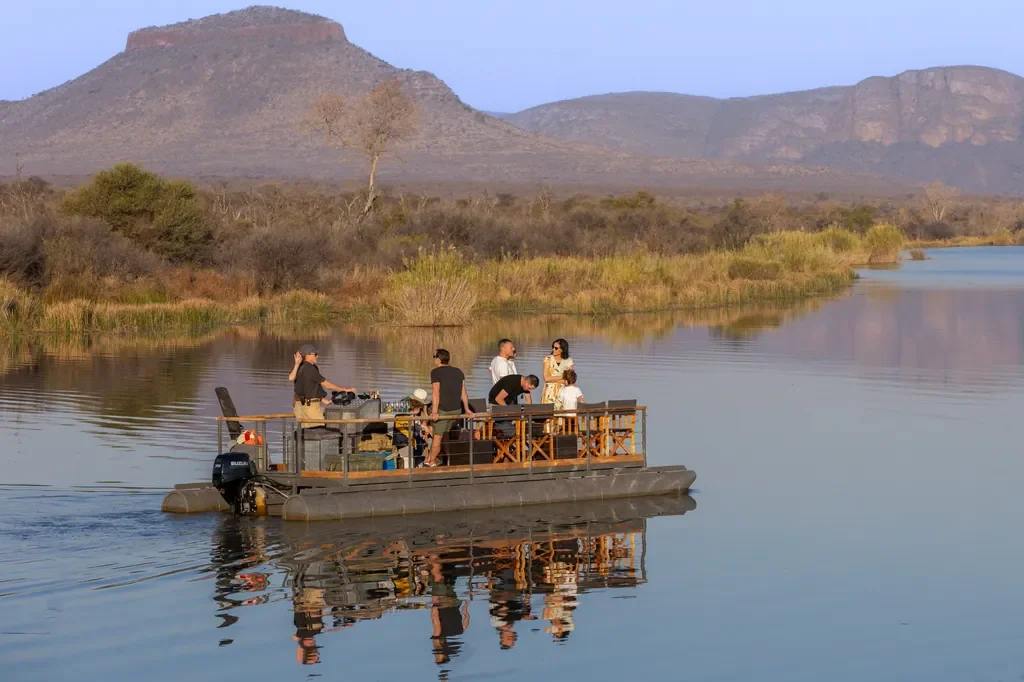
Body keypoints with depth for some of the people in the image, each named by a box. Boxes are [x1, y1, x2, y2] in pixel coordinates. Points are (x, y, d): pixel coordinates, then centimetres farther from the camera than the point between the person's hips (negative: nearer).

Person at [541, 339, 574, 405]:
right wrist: (562, 377, -8)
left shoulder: (569, 361, 3)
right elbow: (546, 378, -8)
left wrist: (553, 379, -11)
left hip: (562, 392, 1)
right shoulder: (548, 359, 1)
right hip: (550, 392, -1)